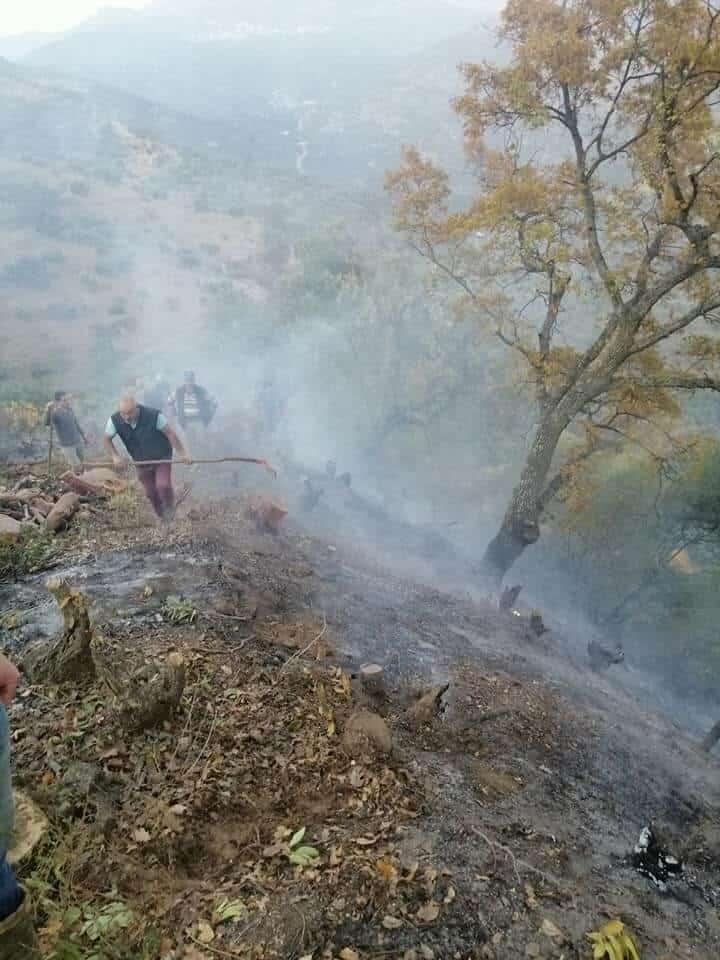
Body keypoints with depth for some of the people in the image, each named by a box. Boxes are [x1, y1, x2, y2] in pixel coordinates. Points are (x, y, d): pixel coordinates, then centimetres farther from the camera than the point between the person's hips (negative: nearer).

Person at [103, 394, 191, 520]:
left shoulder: (153, 415, -29)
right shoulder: (115, 421, -20)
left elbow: (170, 433, -20)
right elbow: (106, 439, -3)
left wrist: (182, 453, -19)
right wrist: (115, 456, -17)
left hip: (161, 457, -4)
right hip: (141, 462, 4)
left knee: (163, 486, -21)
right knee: (151, 493, 11)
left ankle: (169, 508, 11)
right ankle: (163, 518, 34)